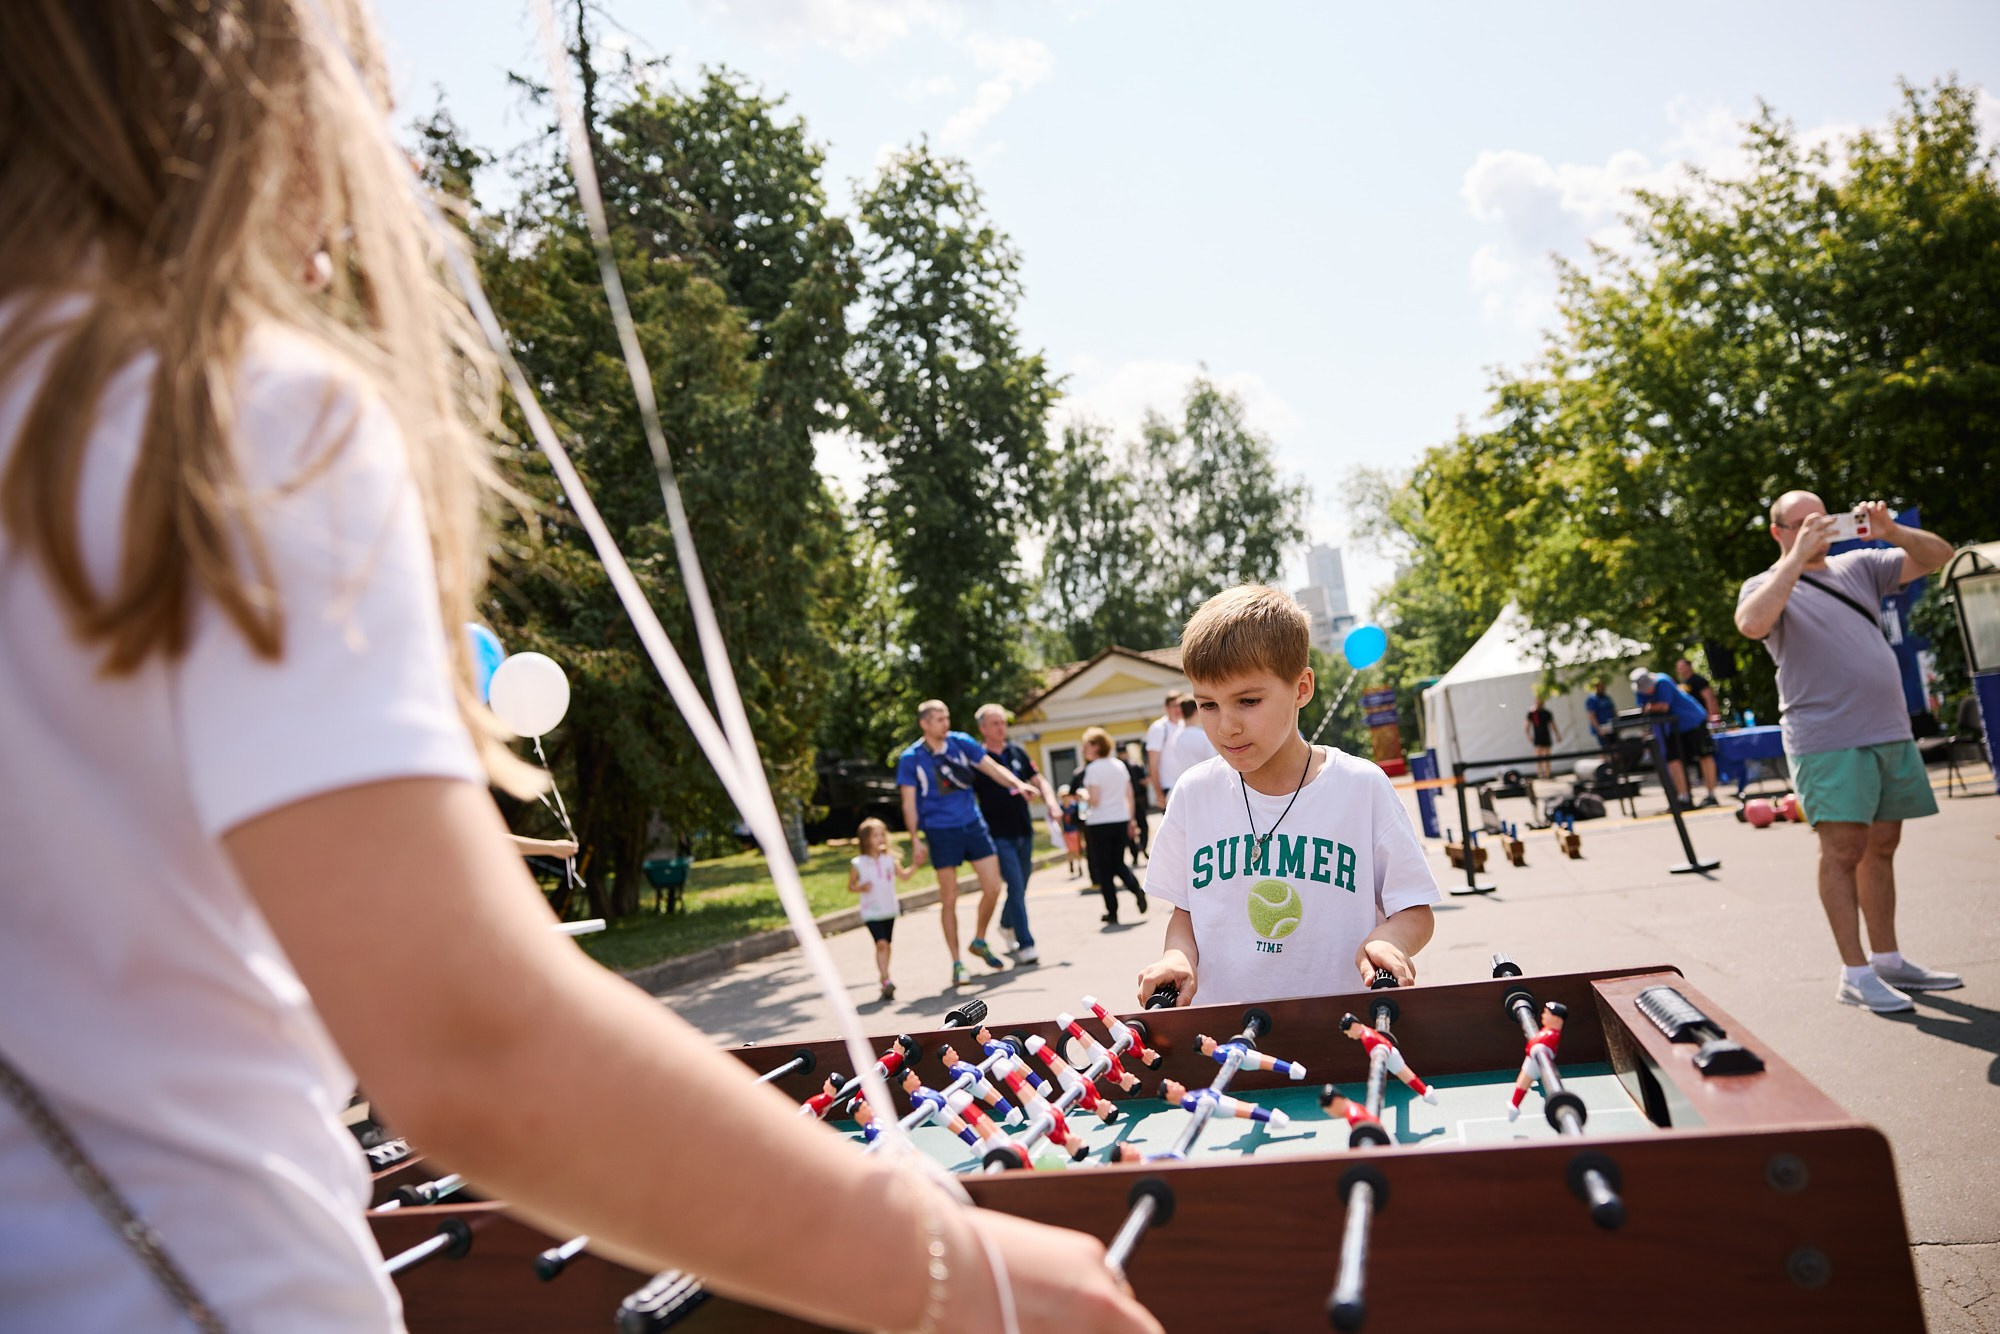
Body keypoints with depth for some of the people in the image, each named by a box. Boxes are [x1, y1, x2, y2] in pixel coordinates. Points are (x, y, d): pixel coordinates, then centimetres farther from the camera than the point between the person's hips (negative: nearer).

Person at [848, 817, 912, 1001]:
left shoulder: (890, 860, 2)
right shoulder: (858, 864, -7)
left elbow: (904, 875, 7)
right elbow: (850, 886, 0)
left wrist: (916, 865, -7)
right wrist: (861, 888, -19)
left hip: (889, 910, 4)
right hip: (871, 912, -4)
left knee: (886, 945, 14)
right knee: (881, 943, -18)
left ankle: (882, 975, 33)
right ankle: (886, 981, -19)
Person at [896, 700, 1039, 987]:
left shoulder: (961, 742, 2)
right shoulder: (911, 758, -6)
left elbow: (992, 768, 0)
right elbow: (909, 802, -4)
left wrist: (1018, 784, -17)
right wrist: (916, 840, -10)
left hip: (973, 824, 4)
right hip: (941, 832, -4)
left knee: (993, 888, 2)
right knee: (949, 899, 0)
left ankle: (979, 942, 26)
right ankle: (957, 963, 12)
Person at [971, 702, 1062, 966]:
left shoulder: (1017, 753, 9)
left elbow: (1039, 781, 14)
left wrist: (1051, 801, -5)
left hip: (1024, 832, 5)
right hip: (999, 835, -5)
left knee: (1020, 887, 15)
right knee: (1016, 887, -12)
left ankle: (1007, 925, 41)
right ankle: (1025, 945, -7)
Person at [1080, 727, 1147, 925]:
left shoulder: (1092, 769, -12)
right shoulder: (1120, 766, 7)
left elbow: (1094, 800, -17)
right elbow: (1130, 796, 10)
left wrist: (1084, 795, 3)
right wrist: (1131, 820, 16)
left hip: (1099, 824, -6)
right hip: (1121, 820, 6)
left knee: (1103, 868, 6)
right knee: (1118, 863, 18)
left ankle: (1112, 913, 9)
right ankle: (1137, 888, -9)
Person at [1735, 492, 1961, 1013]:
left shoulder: (1858, 566, 17)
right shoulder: (1767, 586, -1)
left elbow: (1938, 556, 16)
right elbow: (1752, 623, -23)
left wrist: (1892, 531, -3)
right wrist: (1798, 557, -19)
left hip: (1890, 732, 6)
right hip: (1829, 740, -6)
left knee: (1881, 847, 11)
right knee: (1844, 848, -9)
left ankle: (1888, 960, 20)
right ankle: (1855, 974, -5)